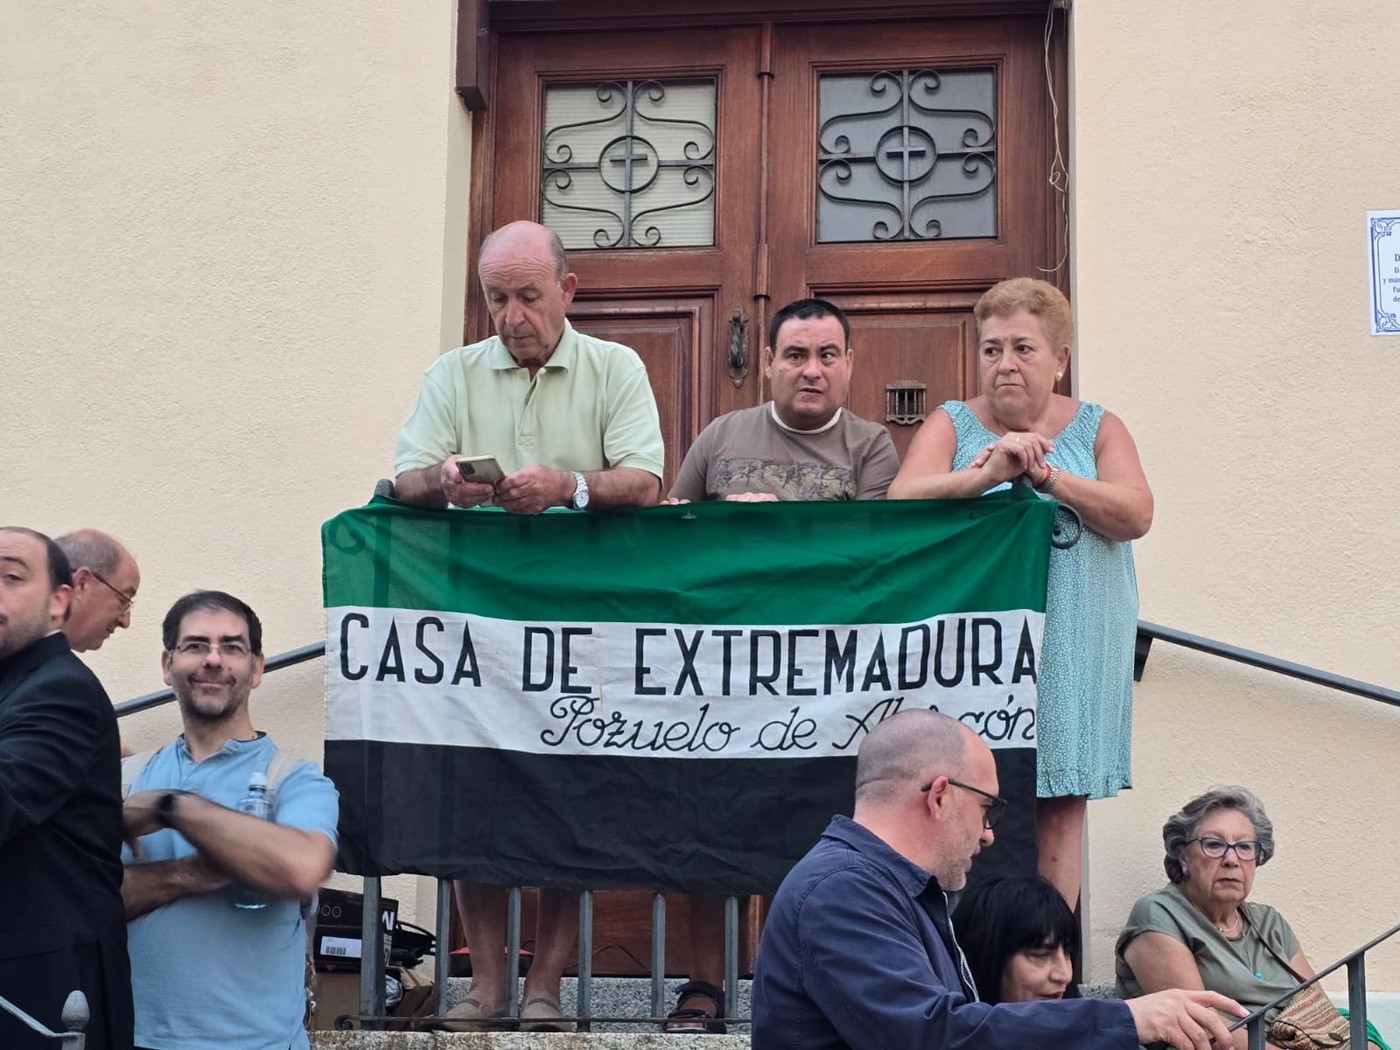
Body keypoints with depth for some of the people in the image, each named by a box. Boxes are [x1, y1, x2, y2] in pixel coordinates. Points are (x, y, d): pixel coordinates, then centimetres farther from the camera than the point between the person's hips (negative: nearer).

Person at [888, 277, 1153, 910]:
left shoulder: (1097, 428, 11)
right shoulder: (952, 424, 7)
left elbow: (1135, 515, -5)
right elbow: (902, 500, -11)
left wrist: (1048, 476, -19)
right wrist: (987, 475, -27)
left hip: (1072, 651, 2)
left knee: (1061, 804, 2)